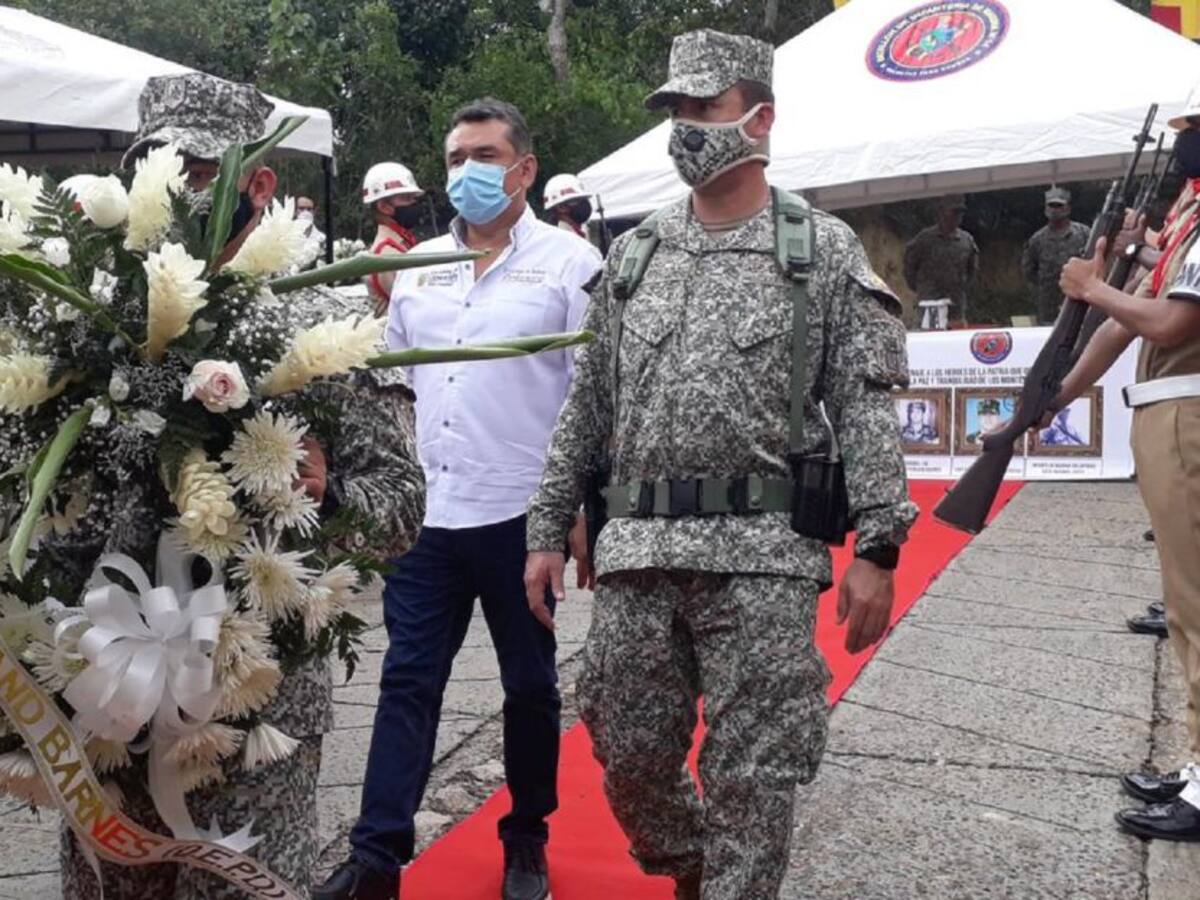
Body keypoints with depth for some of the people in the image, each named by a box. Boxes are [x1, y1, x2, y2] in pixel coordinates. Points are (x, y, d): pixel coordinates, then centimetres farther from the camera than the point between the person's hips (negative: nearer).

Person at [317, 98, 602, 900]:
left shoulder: (568, 262, -3)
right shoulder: (419, 268, 12)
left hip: (522, 513, -4)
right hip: (426, 512, 4)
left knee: (529, 683, 10)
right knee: (408, 680, 5)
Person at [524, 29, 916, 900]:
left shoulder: (824, 251, 2)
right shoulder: (634, 252, 12)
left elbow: (867, 408, -2)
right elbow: (588, 402, 14)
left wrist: (876, 547, -10)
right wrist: (549, 527, 11)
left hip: (763, 556, -4)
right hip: (635, 550, 4)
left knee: (753, 775, 2)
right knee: (627, 753, 12)